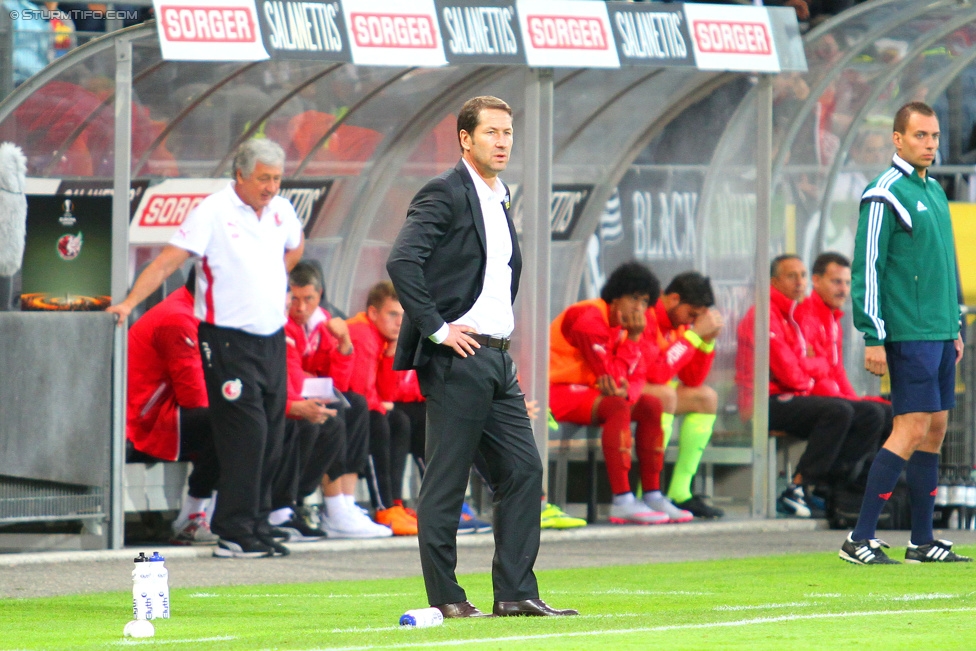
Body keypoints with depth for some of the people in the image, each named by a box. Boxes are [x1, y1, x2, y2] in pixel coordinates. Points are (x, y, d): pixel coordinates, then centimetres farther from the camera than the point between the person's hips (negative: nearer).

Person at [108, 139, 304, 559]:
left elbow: (295, 245, 33)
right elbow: (169, 260, -16)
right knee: (246, 432, -12)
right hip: (228, 341, -7)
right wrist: (129, 302, -24)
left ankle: (257, 527, 14)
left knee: (271, 437, 6)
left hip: (271, 338, 7)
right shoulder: (213, 212, -10)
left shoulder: (280, 211, 9)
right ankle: (234, 534, -10)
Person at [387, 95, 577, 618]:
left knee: (523, 471, 3)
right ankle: (444, 598, 1)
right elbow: (402, 261, -21)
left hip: (497, 360, 9)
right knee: (446, 482, -3)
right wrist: (437, 329, -19)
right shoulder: (444, 193, -10)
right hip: (456, 359, -9)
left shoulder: (501, 200, 18)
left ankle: (515, 593, 5)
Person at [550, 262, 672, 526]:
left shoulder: (625, 326, 10)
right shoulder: (590, 319, -19)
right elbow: (613, 375, -21)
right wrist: (632, 339, -16)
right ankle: (622, 502, -39)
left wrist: (626, 390, -22)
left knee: (650, 405, -1)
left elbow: (636, 377, 1)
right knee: (618, 407, -31)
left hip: (587, 390, 10)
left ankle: (652, 496, -2)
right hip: (557, 391, -10)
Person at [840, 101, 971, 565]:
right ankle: (860, 539, -9)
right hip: (908, 335, -9)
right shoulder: (885, 195, -11)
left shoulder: (934, 191, 16)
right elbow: (866, 270, -13)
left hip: (939, 333, 9)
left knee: (936, 429, 7)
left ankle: (923, 540, 11)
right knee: (912, 429, -12)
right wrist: (873, 339, -17)